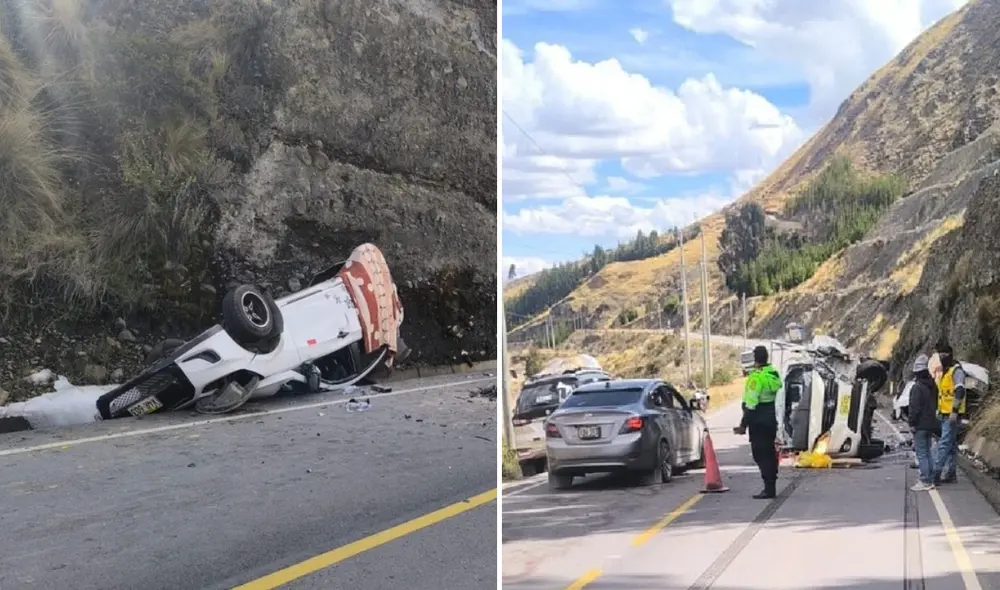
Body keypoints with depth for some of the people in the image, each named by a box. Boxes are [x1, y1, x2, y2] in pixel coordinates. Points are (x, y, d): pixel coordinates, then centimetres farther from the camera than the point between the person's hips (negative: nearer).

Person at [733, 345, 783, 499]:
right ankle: (771, 487, 21)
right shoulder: (774, 374, 9)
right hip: (771, 420, 9)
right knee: (769, 453, 15)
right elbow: (779, 397, 17)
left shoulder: (756, 377, -17)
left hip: (759, 421, -9)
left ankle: (769, 489, -8)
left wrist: (743, 425, -17)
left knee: (761, 455, -6)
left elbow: (751, 404, -21)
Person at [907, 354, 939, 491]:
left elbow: (914, 407, -20)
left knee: (921, 453, -6)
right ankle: (930, 480, 18)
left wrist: (911, 422, -13)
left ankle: (925, 481, -7)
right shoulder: (933, 386, 11)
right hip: (930, 424, 9)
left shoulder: (917, 387, -17)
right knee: (927, 452, 15)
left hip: (920, 425, -9)